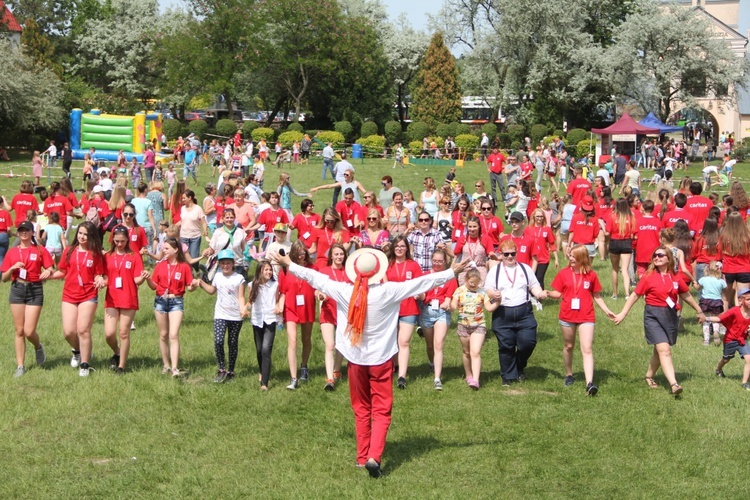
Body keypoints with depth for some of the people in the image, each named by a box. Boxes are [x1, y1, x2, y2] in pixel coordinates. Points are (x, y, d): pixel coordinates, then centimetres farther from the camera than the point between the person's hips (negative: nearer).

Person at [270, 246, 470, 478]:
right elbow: (422, 282, -11)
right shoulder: (388, 292, -16)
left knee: (361, 410, 17)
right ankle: (374, 457, -13)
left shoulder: (344, 291, -10)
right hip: (381, 359, -3)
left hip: (355, 358, 3)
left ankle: (362, 457, 20)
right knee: (382, 411, 3)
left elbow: (314, 277, 3)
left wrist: (289, 265, 16)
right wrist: (451, 272, -3)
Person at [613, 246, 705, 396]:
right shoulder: (649, 277, -5)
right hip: (653, 315, -4)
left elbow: (686, 295, 17)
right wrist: (622, 314, -7)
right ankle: (674, 384, -24)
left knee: (659, 350, 15)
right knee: (664, 350, -16)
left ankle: (649, 376, 37)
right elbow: (635, 295, -2)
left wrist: (699, 311, 26)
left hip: (670, 316, 4)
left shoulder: (675, 278, 5)